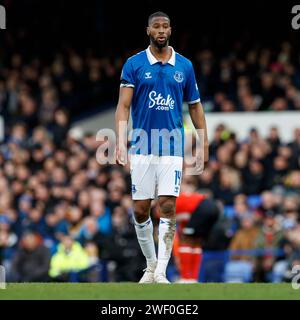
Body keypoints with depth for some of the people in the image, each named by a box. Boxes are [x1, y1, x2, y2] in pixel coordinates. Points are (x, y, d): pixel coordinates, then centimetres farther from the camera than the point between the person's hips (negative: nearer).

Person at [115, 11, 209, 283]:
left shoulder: (184, 66, 6)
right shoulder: (134, 64, 0)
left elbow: (195, 107, 14)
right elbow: (123, 106, -5)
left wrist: (204, 145, 10)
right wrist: (121, 143, -17)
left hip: (172, 147, 0)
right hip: (142, 147, 0)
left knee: (168, 207, -10)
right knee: (140, 210, 3)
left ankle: (161, 271, -10)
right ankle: (151, 265, 20)